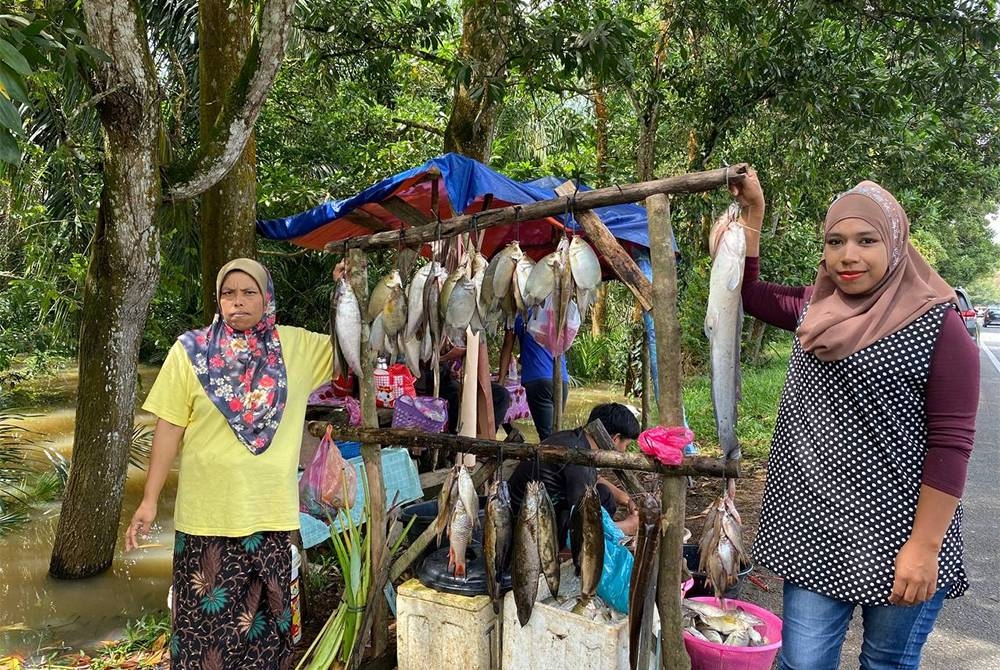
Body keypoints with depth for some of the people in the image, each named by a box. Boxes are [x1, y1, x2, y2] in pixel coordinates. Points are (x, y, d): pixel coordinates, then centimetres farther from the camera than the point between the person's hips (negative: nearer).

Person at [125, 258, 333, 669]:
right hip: (208, 514, -1)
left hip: (272, 513, 2)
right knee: (208, 617, 10)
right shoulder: (191, 351, -3)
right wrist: (150, 500, -3)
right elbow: (169, 428, -2)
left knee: (265, 615, 16)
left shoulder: (296, 346, 2)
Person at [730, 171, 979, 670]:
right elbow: (749, 294, 19)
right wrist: (751, 213, 9)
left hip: (898, 535, -4)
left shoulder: (937, 324, -10)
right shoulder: (815, 308, 6)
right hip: (815, 524, 4)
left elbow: (951, 444, -12)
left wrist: (925, 547, -14)